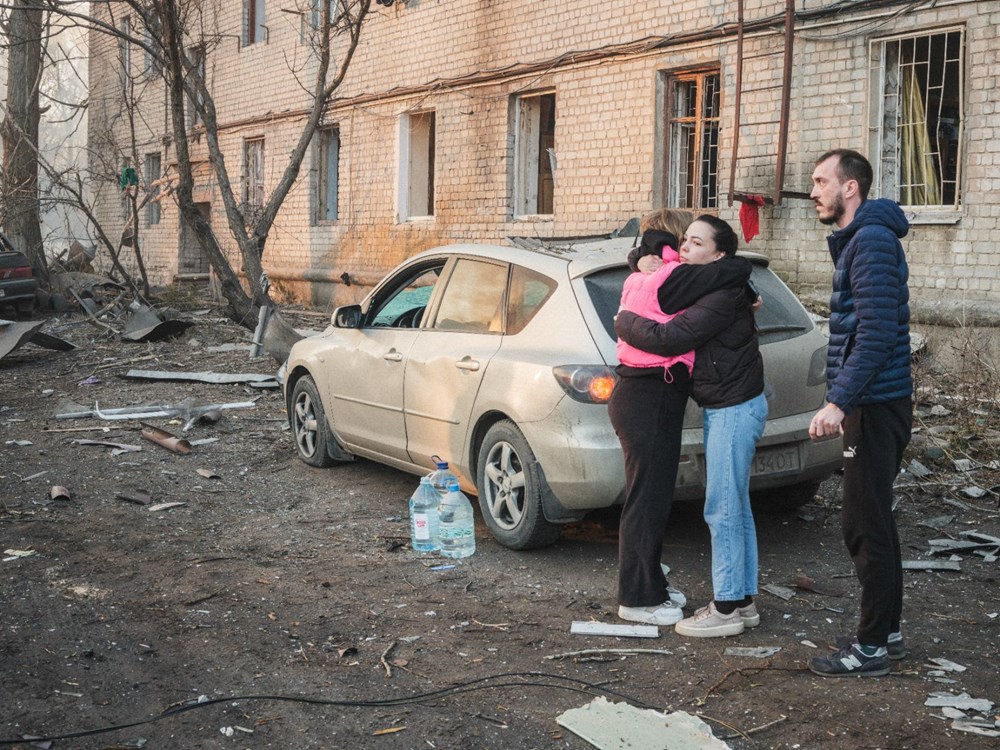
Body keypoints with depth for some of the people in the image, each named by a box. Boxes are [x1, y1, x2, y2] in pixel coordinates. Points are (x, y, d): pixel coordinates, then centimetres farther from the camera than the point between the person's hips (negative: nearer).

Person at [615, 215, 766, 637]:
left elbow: (669, 338, -25)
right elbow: (663, 300, 6)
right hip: (723, 407, 10)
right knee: (736, 509, 14)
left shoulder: (722, 297, -19)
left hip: (735, 408, -10)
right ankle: (744, 601, 23)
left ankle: (727, 608, 2)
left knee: (723, 511, -6)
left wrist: (623, 322, -11)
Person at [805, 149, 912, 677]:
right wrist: (842, 402, 21)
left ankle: (871, 647, 6)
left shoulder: (872, 240, -15)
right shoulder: (857, 240, 18)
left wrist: (839, 402, -26)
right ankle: (886, 632, 26)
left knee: (865, 524, -4)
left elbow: (876, 332, -24)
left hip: (875, 406, -10)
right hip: (871, 403, 10)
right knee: (872, 521, 16)